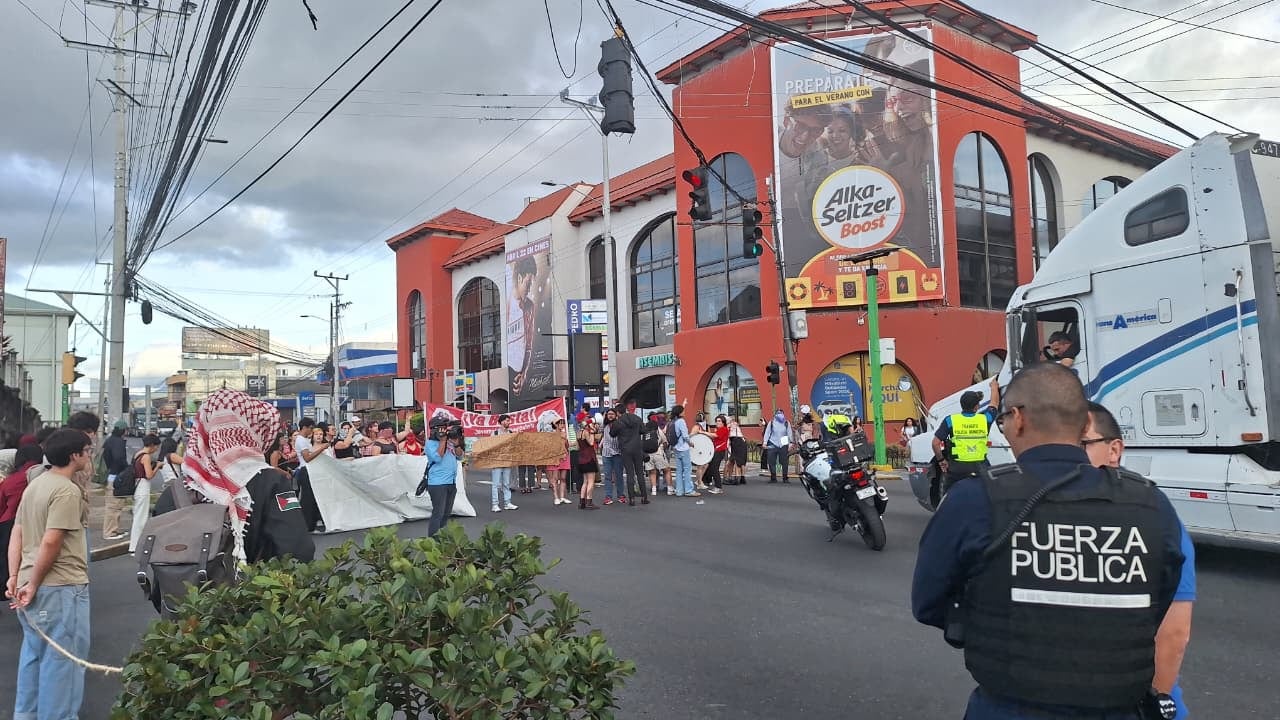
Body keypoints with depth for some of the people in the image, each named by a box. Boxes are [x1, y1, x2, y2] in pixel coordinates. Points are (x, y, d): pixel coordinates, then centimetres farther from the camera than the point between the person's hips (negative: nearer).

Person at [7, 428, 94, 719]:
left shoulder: (35, 485, 12)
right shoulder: (67, 490, -18)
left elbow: (16, 533, 12)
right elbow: (51, 542, -23)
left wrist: (14, 577, 11)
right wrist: (33, 585, -14)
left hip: (34, 584, 10)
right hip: (61, 587, -10)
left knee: (34, 652, 21)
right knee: (62, 656, 1)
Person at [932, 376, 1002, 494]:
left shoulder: (950, 420, -8)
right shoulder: (984, 419, -2)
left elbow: (936, 443, -11)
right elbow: (994, 403, 19)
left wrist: (941, 460, 5)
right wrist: (994, 387, 36)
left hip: (956, 468, -2)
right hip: (979, 468, 2)